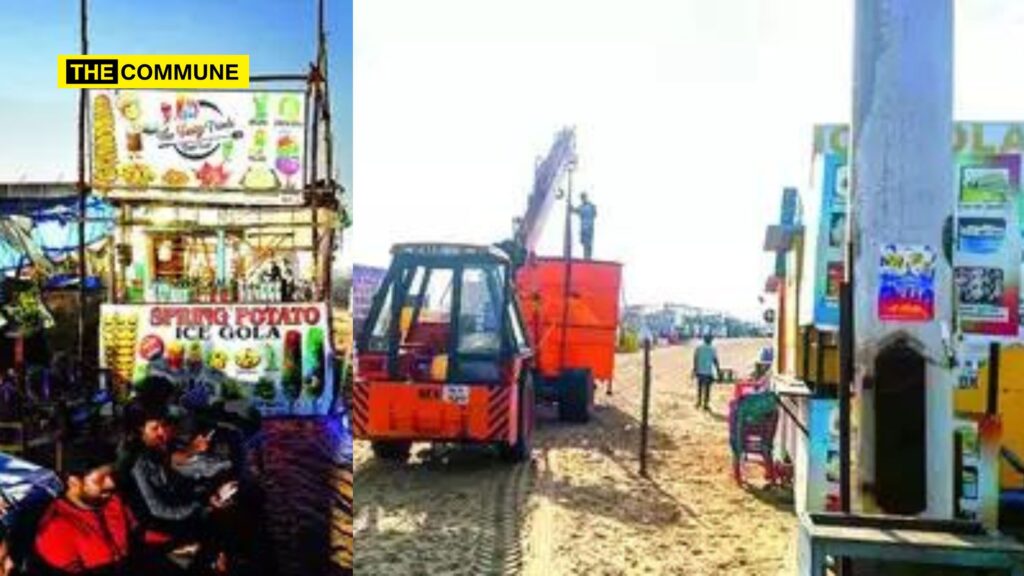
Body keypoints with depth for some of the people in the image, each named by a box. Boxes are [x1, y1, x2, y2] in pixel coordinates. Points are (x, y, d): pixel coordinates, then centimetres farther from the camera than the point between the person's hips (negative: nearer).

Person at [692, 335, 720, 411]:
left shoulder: (698, 348, -2)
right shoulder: (712, 349, -7)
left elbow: (695, 359, -1)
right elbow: (715, 361, -4)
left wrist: (695, 369, 6)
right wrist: (718, 370, 6)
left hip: (699, 371, 3)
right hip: (708, 372, -2)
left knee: (700, 387, 16)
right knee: (707, 389, 4)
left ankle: (699, 402, 22)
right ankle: (705, 405, 6)